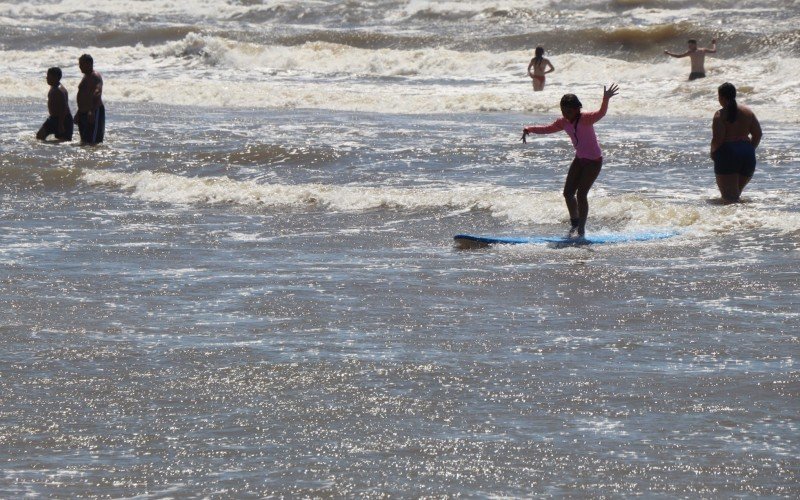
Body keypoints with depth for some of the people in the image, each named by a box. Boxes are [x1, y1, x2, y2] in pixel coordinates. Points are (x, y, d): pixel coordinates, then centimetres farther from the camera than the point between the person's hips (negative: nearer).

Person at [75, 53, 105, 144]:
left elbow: (97, 94, -27)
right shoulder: (86, 76, 19)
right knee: (84, 141, 10)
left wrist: (92, 111, -38)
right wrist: (79, 113, 29)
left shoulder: (95, 76, -13)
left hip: (95, 112, -10)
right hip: (84, 113, 10)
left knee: (93, 141, -14)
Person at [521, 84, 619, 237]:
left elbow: (601, 113, -41)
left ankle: (581, 229, -3)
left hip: (594, 161, -8)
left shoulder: (586, 119, -23)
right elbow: (547, 129, 11)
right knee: (568, 193, 6)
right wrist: (529, 129, -4)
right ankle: (574, 222, 26)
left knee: (581, 194, -13)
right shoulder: (564, 122, -2)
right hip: (579, 159, 8)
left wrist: (606, 99, -61)